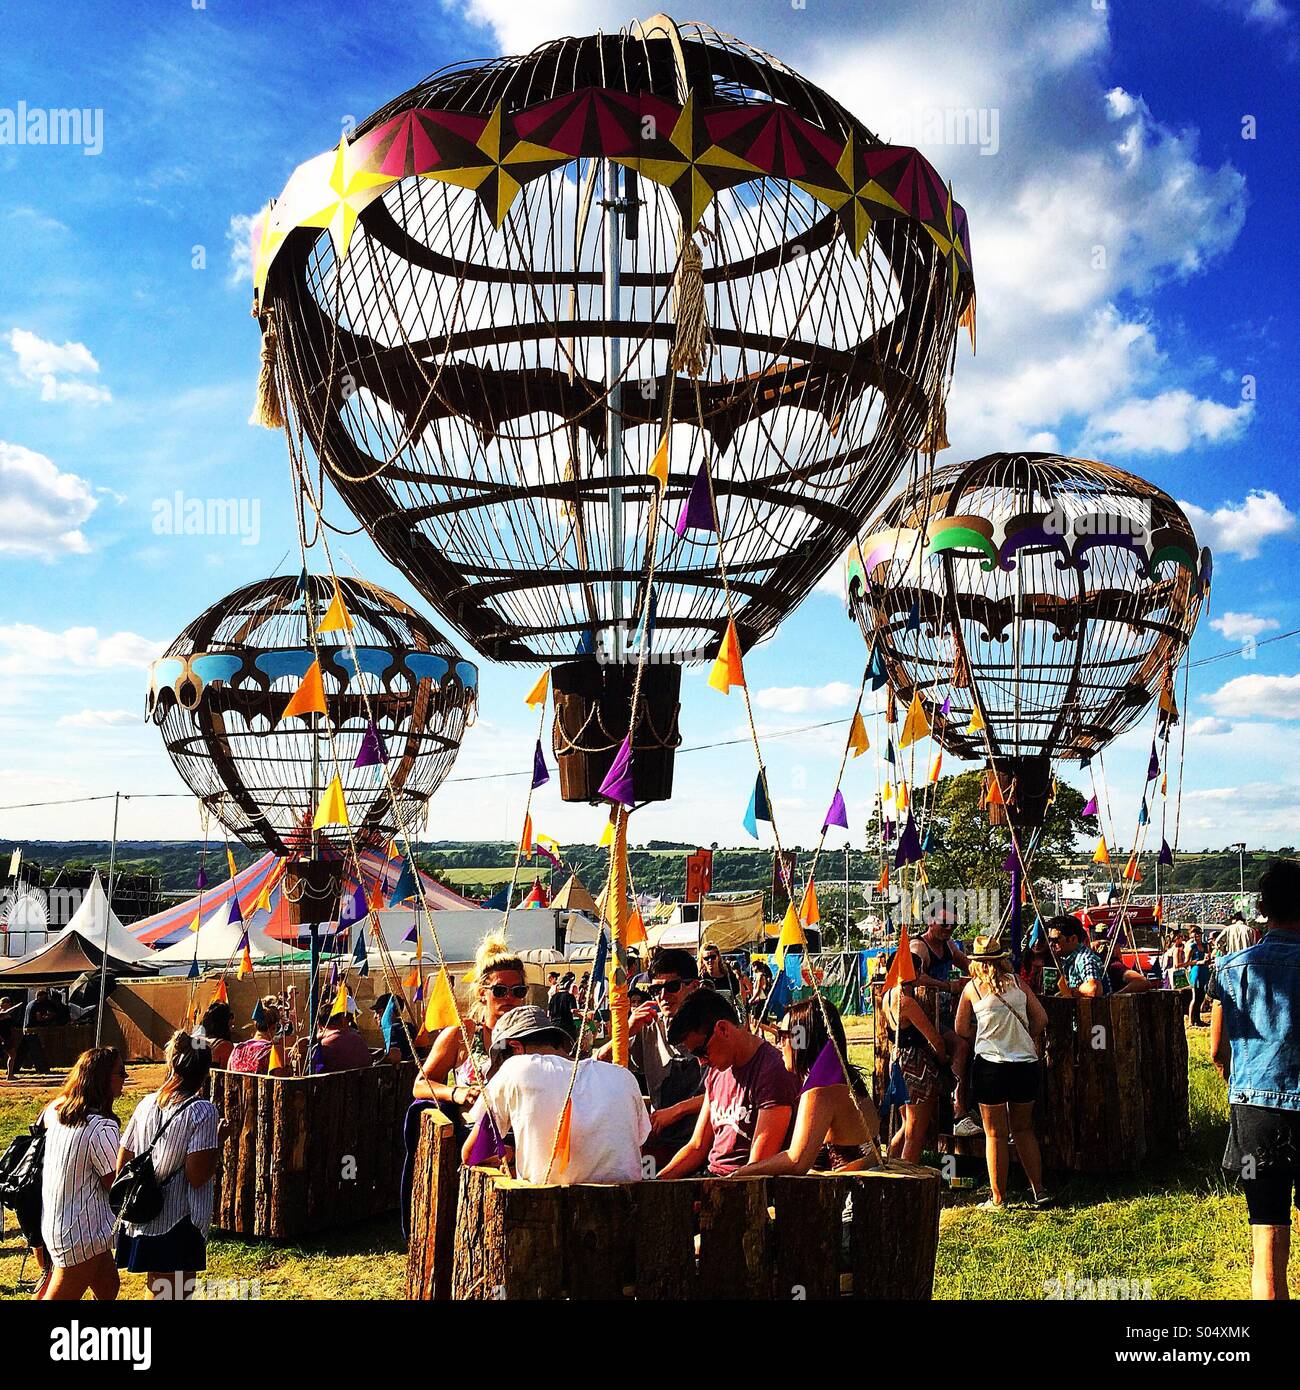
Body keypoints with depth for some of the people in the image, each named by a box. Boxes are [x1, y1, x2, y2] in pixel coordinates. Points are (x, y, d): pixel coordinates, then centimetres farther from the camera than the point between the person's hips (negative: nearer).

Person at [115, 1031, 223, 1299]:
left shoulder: (147, 1103, 3)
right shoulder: (202, 1111, -15)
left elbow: (122, 1164, 7)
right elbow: (197, 1177, -19)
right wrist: (219, 1140, -7)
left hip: (141, 1222, 6)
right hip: (178, 1226, -6)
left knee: (155, 1290, 23)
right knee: (176, 1293, 6)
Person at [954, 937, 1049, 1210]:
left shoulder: (972, 988, 0)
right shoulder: (1017, 983, 5)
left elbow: (962, 1030, 6)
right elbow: (1041, 1019, 7)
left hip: (990, 1064, -3)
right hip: (1026, 1063, 3)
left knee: (995, 1134, 5)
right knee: (1024, 1129, 17)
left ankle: (998, 1198, 9)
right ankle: (1039, 1191, 18)